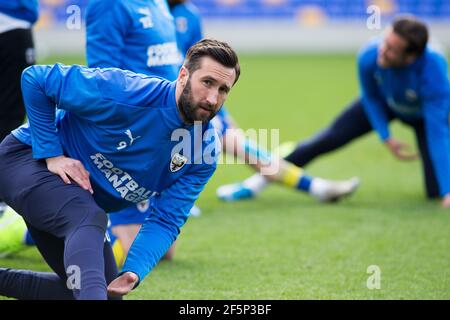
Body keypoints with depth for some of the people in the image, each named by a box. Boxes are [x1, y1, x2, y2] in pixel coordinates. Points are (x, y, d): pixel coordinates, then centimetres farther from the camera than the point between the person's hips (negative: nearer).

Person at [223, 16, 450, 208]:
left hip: (423, 115, -2)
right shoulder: (369, 57, -35)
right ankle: (266, 176, 13)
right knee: (331, 138, -5)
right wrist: (386, 139, -16)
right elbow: (371, 98, -11)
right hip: (385, 103, 2)